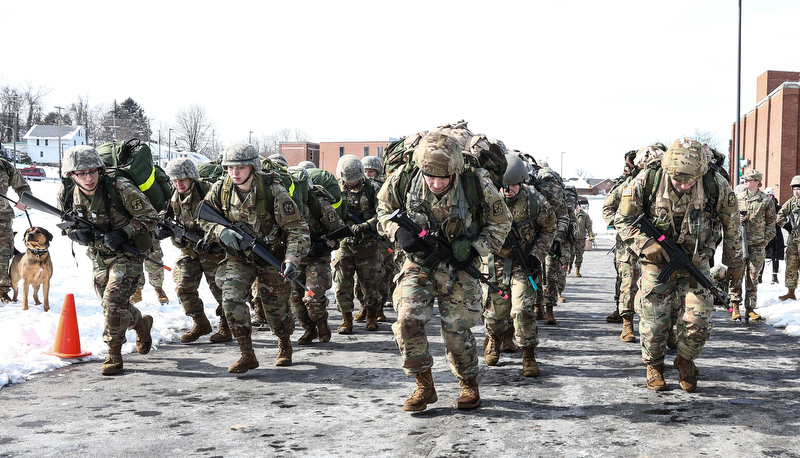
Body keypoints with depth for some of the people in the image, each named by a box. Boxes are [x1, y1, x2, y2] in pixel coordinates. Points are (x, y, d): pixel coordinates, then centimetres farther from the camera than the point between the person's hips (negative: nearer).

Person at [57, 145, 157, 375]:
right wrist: (77, 234, -17)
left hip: (126, 254, -6)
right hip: (98, 257, 6)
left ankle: (114, 354, 3)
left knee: (113, 301, -18)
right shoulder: (67, 194, -10)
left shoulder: (121, 189, -25)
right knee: (111, 305, 16)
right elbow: (67, 226, 7)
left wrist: (123, 233, -29)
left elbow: (150, 217, -17)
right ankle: (141, 323, 46)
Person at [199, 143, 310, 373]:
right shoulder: (220, 189, -11)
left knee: (276, 309, 8)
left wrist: (292, 260, -32)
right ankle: (247, 355, -4)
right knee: (231, 299, -20)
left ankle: (285, 344, 43)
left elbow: (297, 227, -20)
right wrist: (221, 232, -19)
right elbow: (204, 218, 3)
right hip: (238, 257, 2)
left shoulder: (273, 191, -22)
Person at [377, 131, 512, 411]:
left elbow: (501, 222, -4)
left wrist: (476, 250, -17)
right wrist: (398, 232, -17)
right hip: (419, 262, 2)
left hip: (457, 266, -1)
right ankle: (424, 386, 4)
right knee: (408, 320, -15)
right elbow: (384, 210, 3)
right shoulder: (404, 179, -17)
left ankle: (468, 384, 28)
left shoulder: (476, 182, -21)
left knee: (456, 330, 1)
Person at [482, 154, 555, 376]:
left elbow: (549, 229, 2)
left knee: (523, 308, -15)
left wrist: (537, 255, -8)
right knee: (496, 311, 6)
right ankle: (493, 340, 40)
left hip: (524, 261, -1)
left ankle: (529, 356, 0)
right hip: (496, 260, 1)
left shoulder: (535, 201, -14)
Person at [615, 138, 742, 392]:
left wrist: (734, 263, 10)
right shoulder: (646, 182, -20)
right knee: (653, 322, 1)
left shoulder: (717, 186, -17)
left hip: (696, 264, 1)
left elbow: (731, 226, 0)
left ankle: (685, 361, 23)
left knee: (699, 323, -5)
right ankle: (654, 366, 27)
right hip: (657, 263, 0)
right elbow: (623, 220, -8)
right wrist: (646, 244, -23)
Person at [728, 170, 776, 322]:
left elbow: (771, 222, 9)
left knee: (753, 278, 3)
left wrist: (765, 240, 0)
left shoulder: (766, 200, 5)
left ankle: (750, 309, 9)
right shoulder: (737, 198, 10)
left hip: (757, 245, -1)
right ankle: (735, 307, 2)